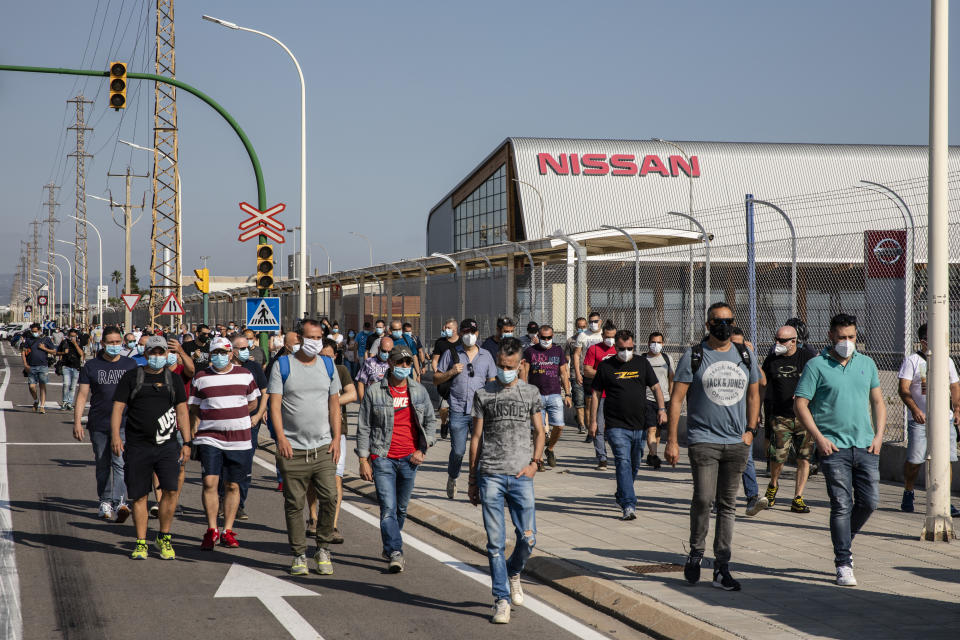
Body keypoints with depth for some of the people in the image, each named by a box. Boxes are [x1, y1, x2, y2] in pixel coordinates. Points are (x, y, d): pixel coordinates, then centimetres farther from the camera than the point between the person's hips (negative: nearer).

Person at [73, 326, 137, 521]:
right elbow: (82, 395, 4)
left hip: (124, 424, -1)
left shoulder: (130, 365, 9)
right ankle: (105, 501, 19)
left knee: (120, 463, -14)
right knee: (102, 465, 8)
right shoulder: (91, 366, 6)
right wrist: (77, 422, -5)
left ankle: (119, 502, -22)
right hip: (98, 424, 1)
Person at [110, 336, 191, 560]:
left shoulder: (173, 380, 11)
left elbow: (182, 412, 12)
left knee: (171, 490, -13)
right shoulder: (131, 377, 6)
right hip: (137, 446, -1)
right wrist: (115, 434, -12)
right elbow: (118, 407, 2)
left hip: (167, 445, 1)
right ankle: (141, 543, 13)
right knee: (139, 496, 3)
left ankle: (164, 537, 5)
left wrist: (187, 442, 5)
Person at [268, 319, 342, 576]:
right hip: (293, 449, -2)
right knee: (294, 504, 2)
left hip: (323, 448, 2)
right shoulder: (283, 365, 2)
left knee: (330, 497, -7)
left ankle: (323, 550, 10)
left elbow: (334, 404, 13)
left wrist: (336, 438, 3)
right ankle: (299, 555, 12)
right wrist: (280, 437, -15)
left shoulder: (327, 365, 12)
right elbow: (275, 403, -4)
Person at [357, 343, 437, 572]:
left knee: (401, 508, 13)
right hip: (383, 458, -4)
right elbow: (364, 428, 0)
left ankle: (389, 546, 31)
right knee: (388, 508, -13)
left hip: (409, 459, 4)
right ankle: (395, 553, -17)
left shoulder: (419, 391, 7)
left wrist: (423, 450, 4)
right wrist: (363, 460, -4)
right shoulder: (374, 392, -3)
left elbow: (430, 421, 16)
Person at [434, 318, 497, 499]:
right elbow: (436, 379, 10)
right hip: (458, 411, -1)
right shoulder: (451, 354, 8)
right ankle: (452, 478, 23)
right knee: (458, 450, -3)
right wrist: (451, 372, -8)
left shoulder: (486, 356, 12)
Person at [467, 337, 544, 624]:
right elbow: (476, 437, 9)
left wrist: (534, 463, -3)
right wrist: (472, 479, 8)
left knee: (528, 538, -3)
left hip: (521, 475, 1)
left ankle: (513, 573, 28)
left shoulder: (531, 393, 9)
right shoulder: (484, 394, 7)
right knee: (495, 543, -2)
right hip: (490, 475, -1)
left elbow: (539, 432, 14)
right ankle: (502, 600, 6)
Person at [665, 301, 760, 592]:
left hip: (737, 442, 4)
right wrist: (671, 441, -7)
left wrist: (751, 430, 8)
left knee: (727, 504, 6)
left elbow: (753, 394, 22)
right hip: (703, 439, -4)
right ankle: (696, 552, 9)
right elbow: (676, 400, -1)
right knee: (703, 498, -15)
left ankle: (721, 568, 11)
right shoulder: (693, 356, -1)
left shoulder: (745, 356, 11)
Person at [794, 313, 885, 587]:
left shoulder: (867, 363, 12)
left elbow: (878, 401, 18)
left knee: (869, 501, 3)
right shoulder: (816, 366, -2)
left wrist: (879, 435, 5)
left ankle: (843, 542, 29)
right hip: (834, 447, -4)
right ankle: (843, 564, 1)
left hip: (865, 446, 4)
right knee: (841, 505, -7)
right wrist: (819, 438, -11)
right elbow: (800, 404, -4)